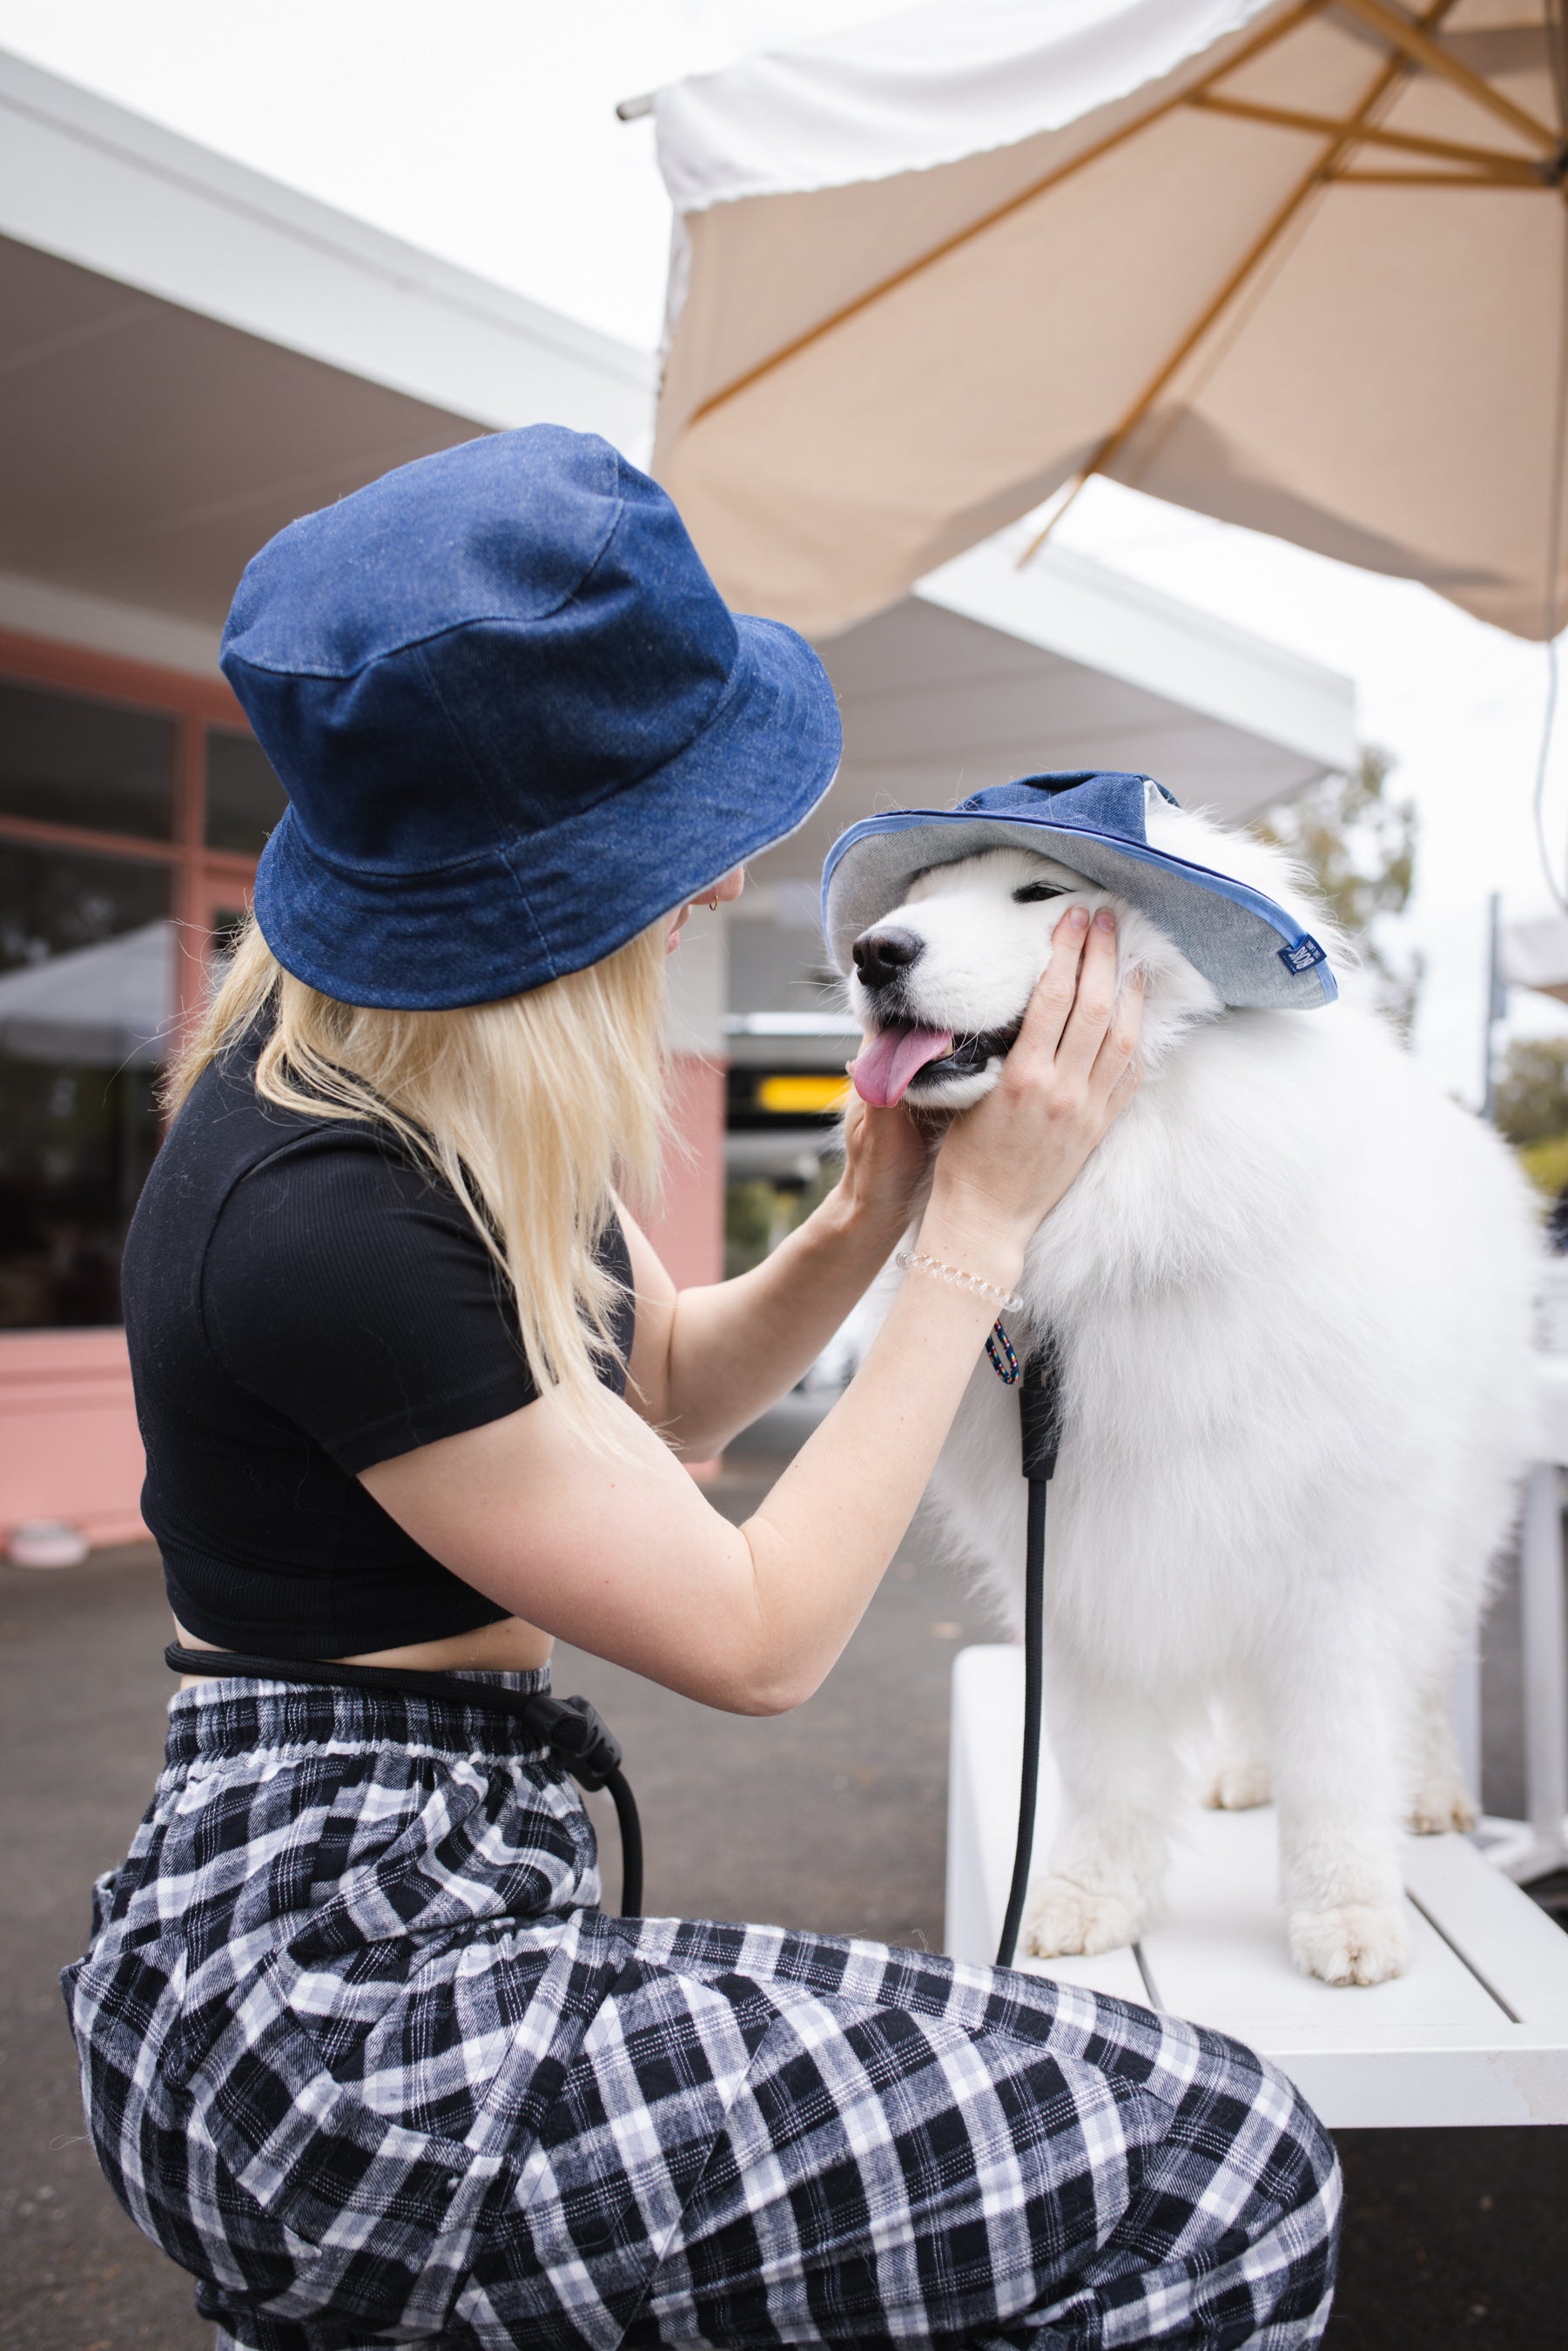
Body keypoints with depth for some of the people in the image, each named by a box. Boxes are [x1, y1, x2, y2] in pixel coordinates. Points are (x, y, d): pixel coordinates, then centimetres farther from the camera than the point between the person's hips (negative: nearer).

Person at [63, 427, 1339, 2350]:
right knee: (1220, 2178, -10)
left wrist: (859, 1224, -4)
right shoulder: (326, 1217, -25)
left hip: (402, 1927, 9)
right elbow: (755, 1637, -18)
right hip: (333, 2021, -9)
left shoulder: (447, 1099, 3)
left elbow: (663, 1393, 14)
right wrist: (980, 1226, -12)